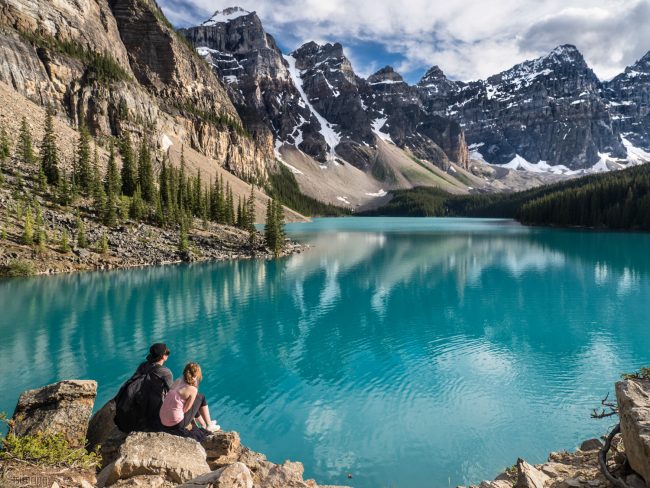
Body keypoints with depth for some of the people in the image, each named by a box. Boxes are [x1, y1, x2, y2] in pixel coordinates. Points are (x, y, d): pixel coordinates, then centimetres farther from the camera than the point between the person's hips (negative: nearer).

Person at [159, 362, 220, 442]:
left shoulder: (177, 381, 2)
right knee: (201, 397, 6)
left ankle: (204, 425, 47)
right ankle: (209, 426, 22)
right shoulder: (193, 390, -16)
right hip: (177, 424, -7)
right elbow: (185, 410, -11)